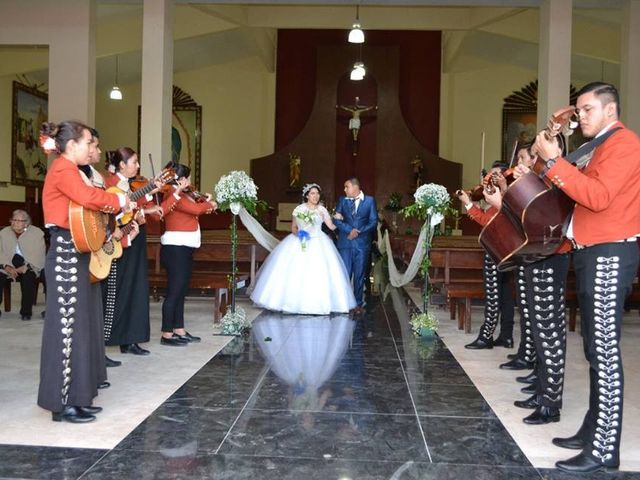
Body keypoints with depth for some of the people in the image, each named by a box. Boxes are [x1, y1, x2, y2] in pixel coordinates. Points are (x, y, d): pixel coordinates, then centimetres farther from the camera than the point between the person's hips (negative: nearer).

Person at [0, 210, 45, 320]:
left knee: (28, 277, -33)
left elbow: (38, 255, -7)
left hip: (29, 268, -3)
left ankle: (26, 311, -21)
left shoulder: (37, 233, 3)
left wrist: (24, 268, -21)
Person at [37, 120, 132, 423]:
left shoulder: (69, 170, 20)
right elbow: (87, 197, -28)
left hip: (73, 254, 10)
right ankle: (62, 404, 2)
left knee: (75, 325, 12)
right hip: (66, 254, -10)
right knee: (67, 325, -6)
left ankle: (73, 398, 20)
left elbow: (85, 205, 15)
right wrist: (119, 201, -14)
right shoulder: (62, 169, -11)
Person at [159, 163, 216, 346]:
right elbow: (196, 209, -20)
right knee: (174, 292, -7)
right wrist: (210, 204, -3)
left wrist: (205, 203, 2)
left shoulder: (180, 195, 16)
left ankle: (179, 330, 20)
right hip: (175, 249, -10)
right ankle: (166, 334, -2)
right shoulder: (173, 194, -14)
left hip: (183, 249, 10)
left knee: (181, 291, 13)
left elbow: (193, 209, 16)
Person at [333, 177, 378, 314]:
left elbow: (373, 221, 0)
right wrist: (350, 229, -13)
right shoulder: (342, 200, 7)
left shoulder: (370, 201, 3)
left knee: (360, 275, 6)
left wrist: (358, 231, -12)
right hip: (345, 243, 1)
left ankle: (358, 304, 15)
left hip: (362, 243, -1)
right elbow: (337, 220, 1)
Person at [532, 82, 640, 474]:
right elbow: (582, 195, 17)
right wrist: (555, 163, 9)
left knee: (605, 350, -9)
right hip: (592, 254, 10)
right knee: (595, 349, 12)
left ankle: (604, 449, -4)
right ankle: (592, 430, 20)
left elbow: (598, 197, -23)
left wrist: (554, 161, -21)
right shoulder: (599, 147, 22)